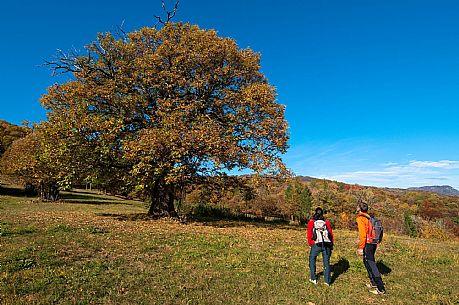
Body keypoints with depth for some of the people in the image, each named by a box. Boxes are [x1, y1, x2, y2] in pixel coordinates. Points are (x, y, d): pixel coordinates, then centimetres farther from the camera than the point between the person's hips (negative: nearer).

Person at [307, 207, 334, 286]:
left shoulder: (311, 222, 6)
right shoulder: (327, 222, 12)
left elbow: (309, 234, 4)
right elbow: (331, 234, 10)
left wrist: (310, 244, 14)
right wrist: (331, 245, 17)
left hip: (316, 244, -2)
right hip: (327, 245, 2)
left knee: (312, 259, 18)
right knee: (326, 262, 14)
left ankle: (313, 279, 19)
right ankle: (327, 281, 18)